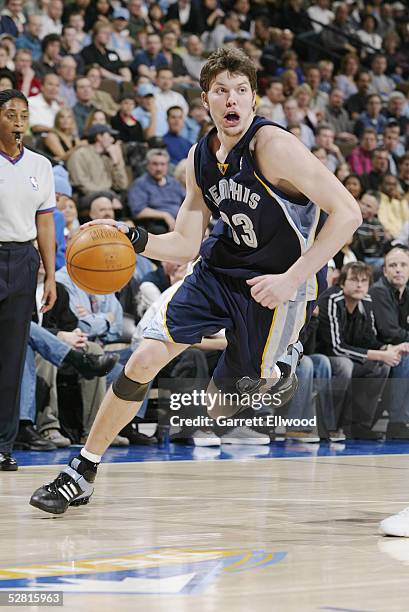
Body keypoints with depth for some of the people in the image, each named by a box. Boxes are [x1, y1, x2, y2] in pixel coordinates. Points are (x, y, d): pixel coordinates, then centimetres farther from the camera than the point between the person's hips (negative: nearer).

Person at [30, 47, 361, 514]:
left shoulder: (272, 145, -23)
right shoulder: (200, 158, -1)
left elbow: (346, 212, -26)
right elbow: (185, 245, 4)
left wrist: (292, 279, -28)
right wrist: (134, 239, -15)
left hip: (276, 281, -5)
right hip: (220, 267, 5)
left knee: (223, 401, 3)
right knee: (144, 360, -8)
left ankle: (281, 362, 37)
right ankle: (81, 474, 3)